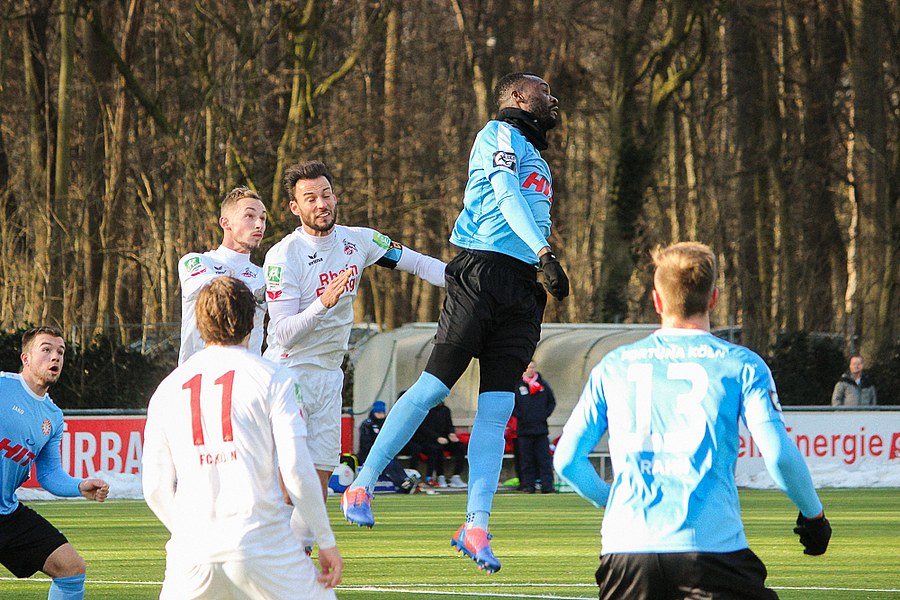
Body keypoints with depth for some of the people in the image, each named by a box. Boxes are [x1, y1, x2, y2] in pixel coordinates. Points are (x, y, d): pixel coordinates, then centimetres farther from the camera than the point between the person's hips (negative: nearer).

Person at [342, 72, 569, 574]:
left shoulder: (538, 161, 29)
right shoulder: (500, 136, 3)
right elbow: (505, 195, -13)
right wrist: (544, 252, -24)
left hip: (521, 291, 7)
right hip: (483, 273, -7)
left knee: (497, 411, -2)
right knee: (433, 388, -11)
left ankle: (476, 528, -6)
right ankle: (363, 486, -2)